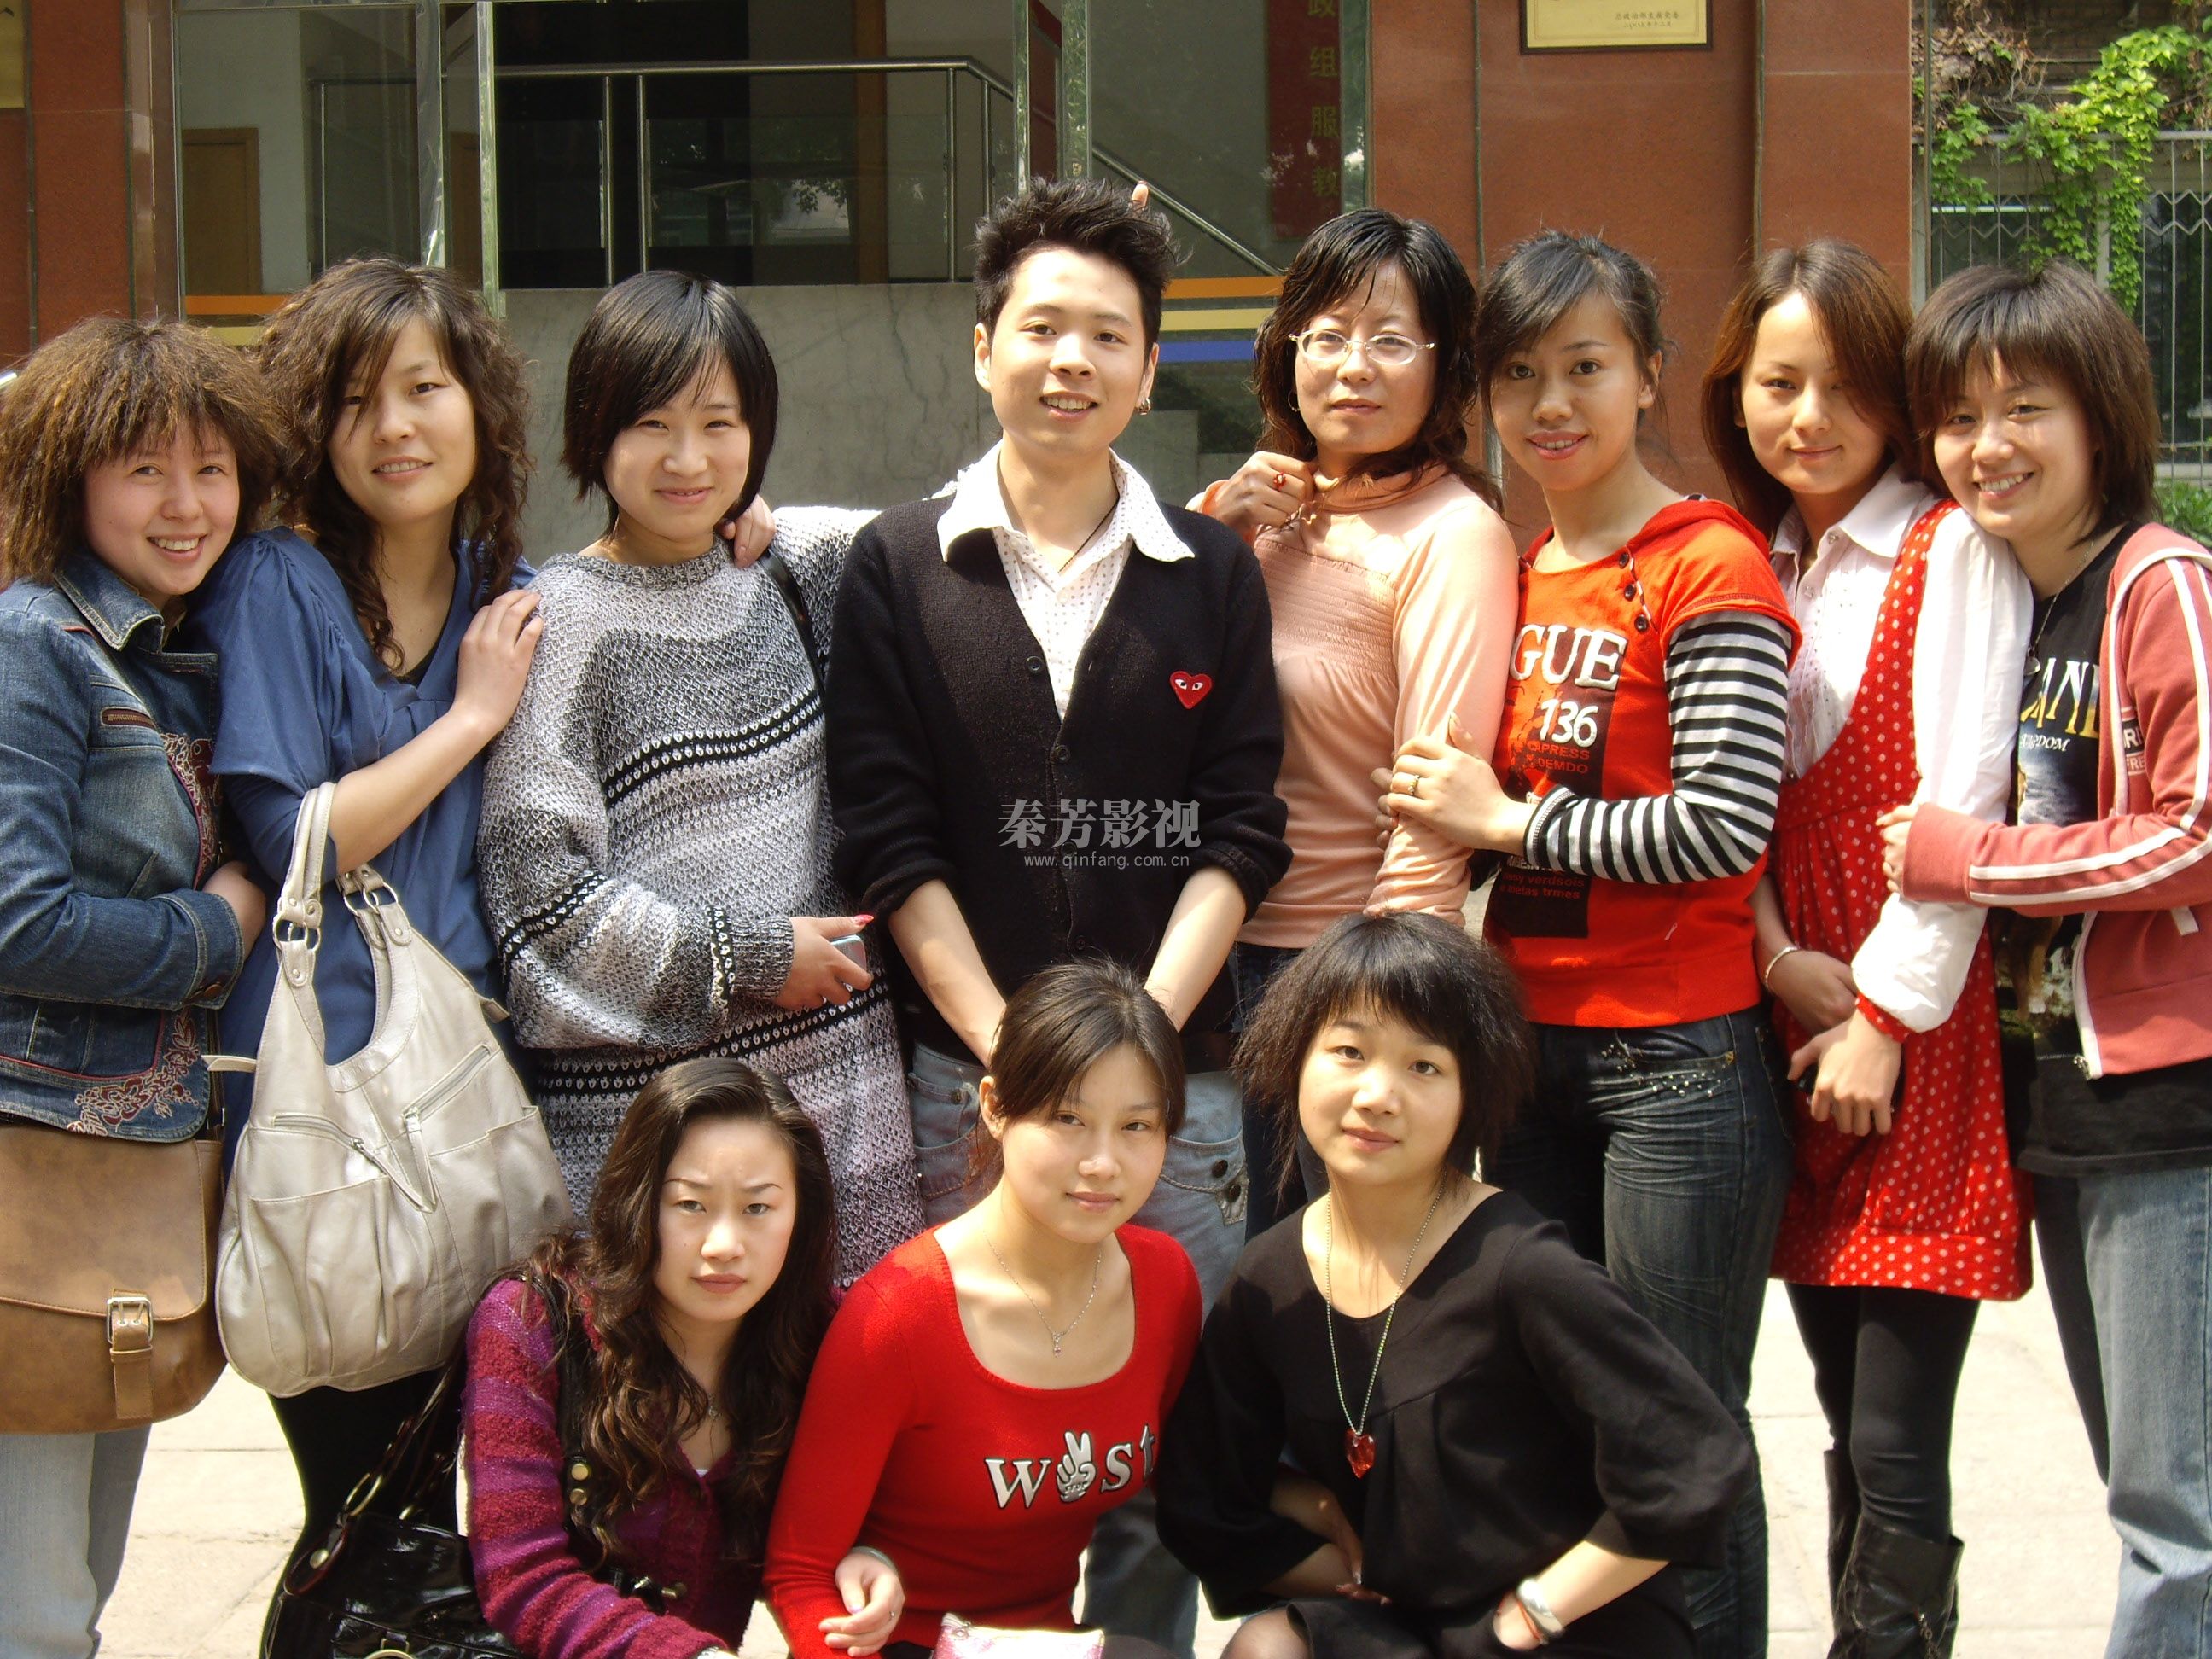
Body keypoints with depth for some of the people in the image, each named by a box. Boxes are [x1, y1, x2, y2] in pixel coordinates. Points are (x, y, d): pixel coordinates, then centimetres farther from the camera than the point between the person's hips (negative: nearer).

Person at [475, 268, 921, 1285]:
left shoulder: (788, 571, 9)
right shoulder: (567, 620, -6)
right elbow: (541, 883, -9)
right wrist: (750, 959, -8)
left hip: (837, 1068, 5)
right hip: (648, 1088, -5)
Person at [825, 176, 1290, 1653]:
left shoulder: (1214, 573, 8)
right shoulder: (899, 567, 5)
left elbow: (1239, 838, 3)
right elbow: (889, 842, -1)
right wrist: (1010, 1053, -10)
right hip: (960, 1077, -1)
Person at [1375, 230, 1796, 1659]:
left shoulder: (1711, 568, -10)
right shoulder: (1519, 573, 12)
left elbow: (1725, 829, -17)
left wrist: (1507, 819, -11)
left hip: (1677, 1055, -7)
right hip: (1532, 1045, 7)